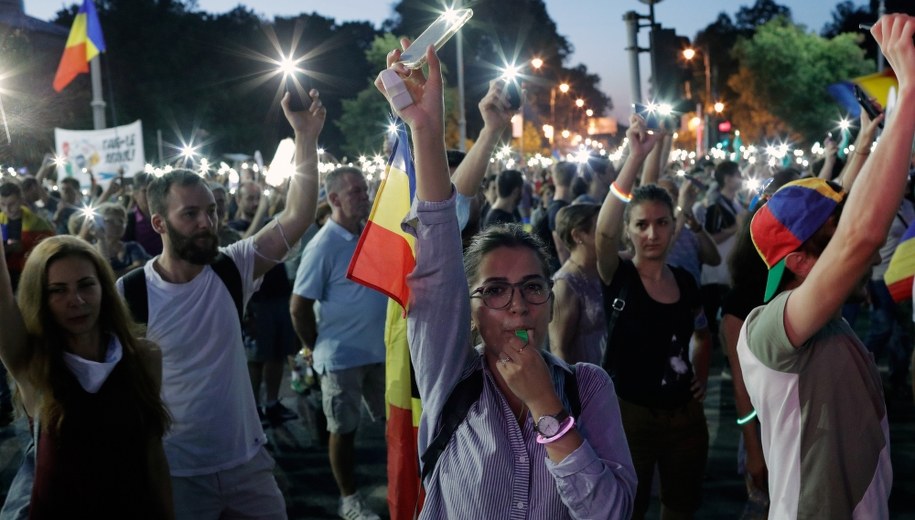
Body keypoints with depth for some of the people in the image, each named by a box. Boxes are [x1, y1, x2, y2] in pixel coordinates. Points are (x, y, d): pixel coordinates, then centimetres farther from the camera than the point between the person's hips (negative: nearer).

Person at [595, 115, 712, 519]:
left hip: (685, 414, 5)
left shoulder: (685, 282, 3)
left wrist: (702, 375, 5)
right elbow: (604, 230, -33)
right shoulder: (618, 277, -11)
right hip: (629, 414, -5)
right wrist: (637, 156, -40)